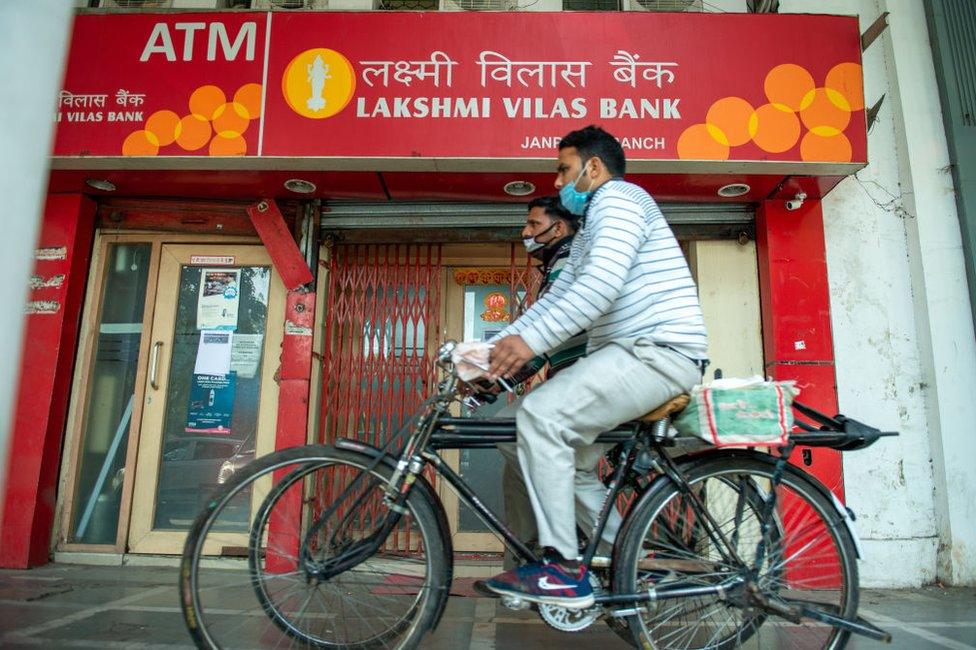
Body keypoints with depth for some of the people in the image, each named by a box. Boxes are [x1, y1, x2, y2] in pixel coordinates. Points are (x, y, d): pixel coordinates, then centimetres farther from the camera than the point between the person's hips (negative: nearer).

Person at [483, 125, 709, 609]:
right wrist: (494, 348, 9)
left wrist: (532, 340, -26)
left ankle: (564, 569, -13)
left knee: (541, 415, -21)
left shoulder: (617, 197, -5)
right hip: (630, 354, 11)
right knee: (560, 440, 10)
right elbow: (556, 299, 19)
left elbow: (602, 284, -23)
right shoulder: (588, 234, 28)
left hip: (659, 351, -11)